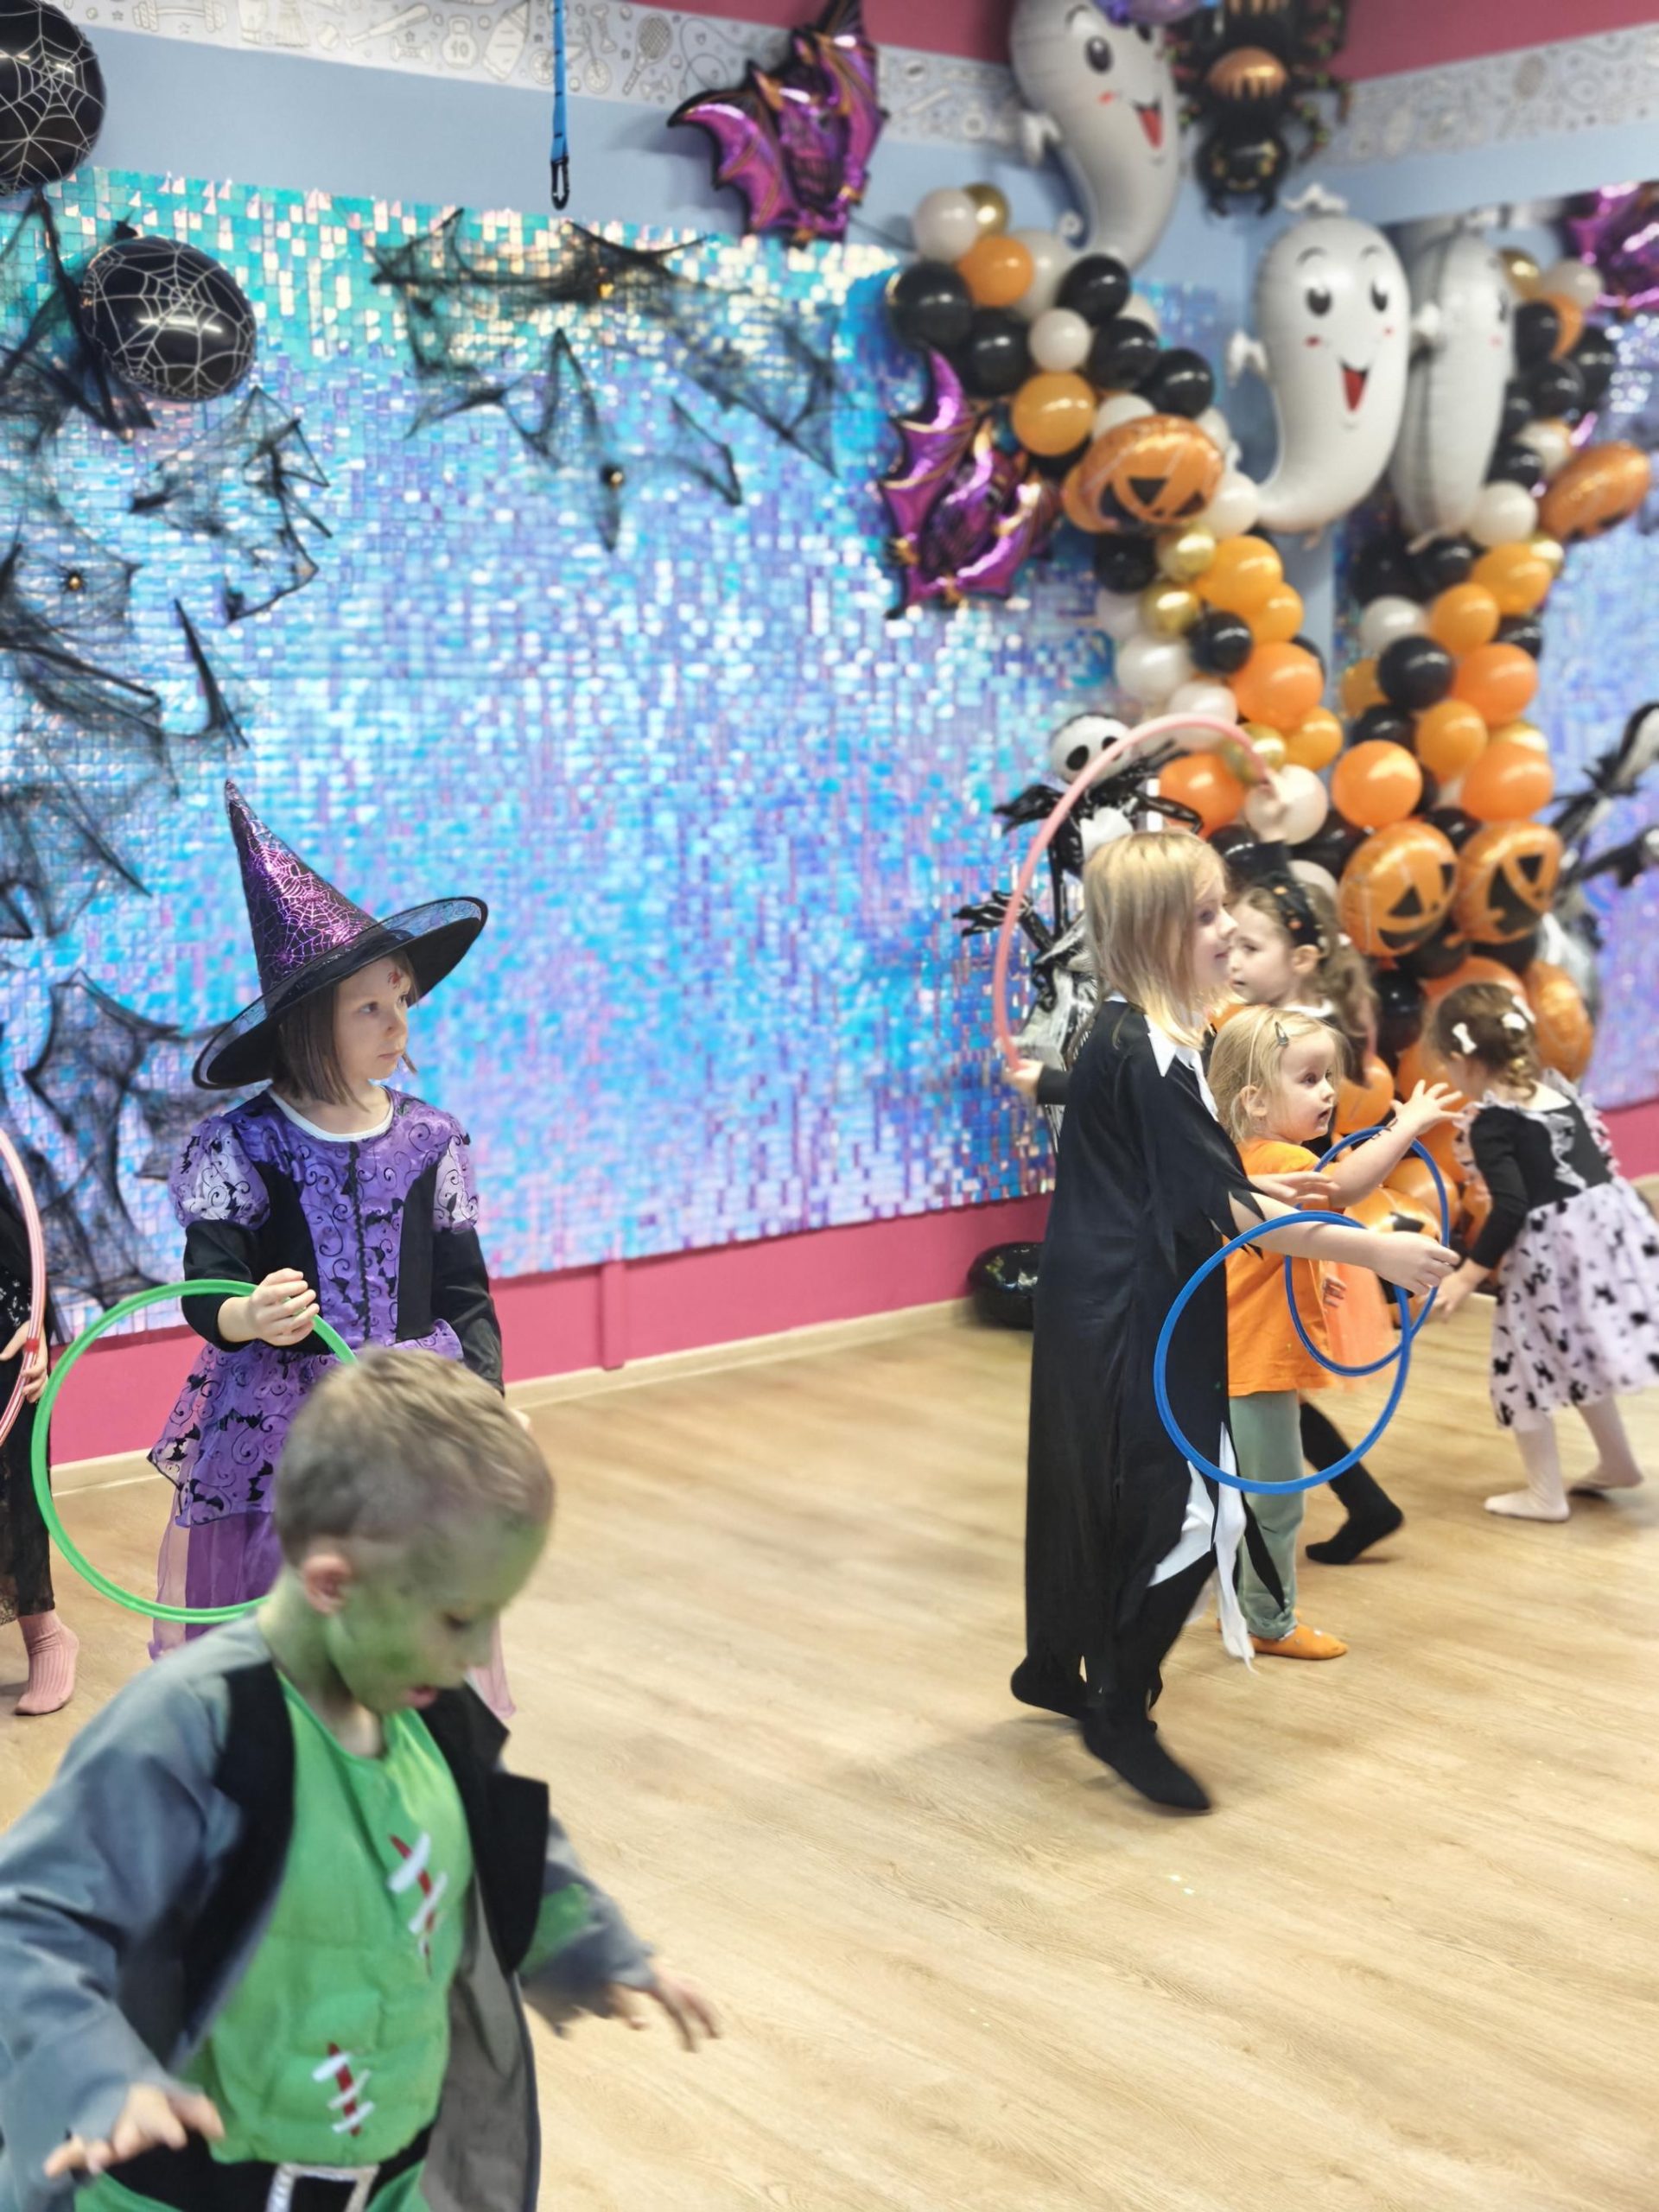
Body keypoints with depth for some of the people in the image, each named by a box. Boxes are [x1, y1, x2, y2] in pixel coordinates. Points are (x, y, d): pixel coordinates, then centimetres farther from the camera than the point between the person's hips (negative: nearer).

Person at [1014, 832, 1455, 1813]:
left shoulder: (1126, 1037, 8)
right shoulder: (1146, 1057, -23)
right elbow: (1219, 1211, -24)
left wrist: (1254, 1189, 25)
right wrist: (1374, 1250, -24)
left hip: (1106, 1312, 10)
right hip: (1130, 1321, -10)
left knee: (1098, 1490, 21)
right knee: (1192, 1504, -7)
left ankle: (1054, 1667, 37)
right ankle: (1121, 1710, 5)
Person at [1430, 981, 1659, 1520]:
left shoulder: (1489, 1122, -13)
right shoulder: (1557, 1085, 8)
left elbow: (1511, 1206, -20)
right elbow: (1601, 1149, 17)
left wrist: (1469, 1275, -16)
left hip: (1550, 1243, -8)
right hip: (1606, 1219, 8)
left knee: (1527, 1364, 8)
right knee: (1575, 1353, 25)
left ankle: (1546, 1495, 16)